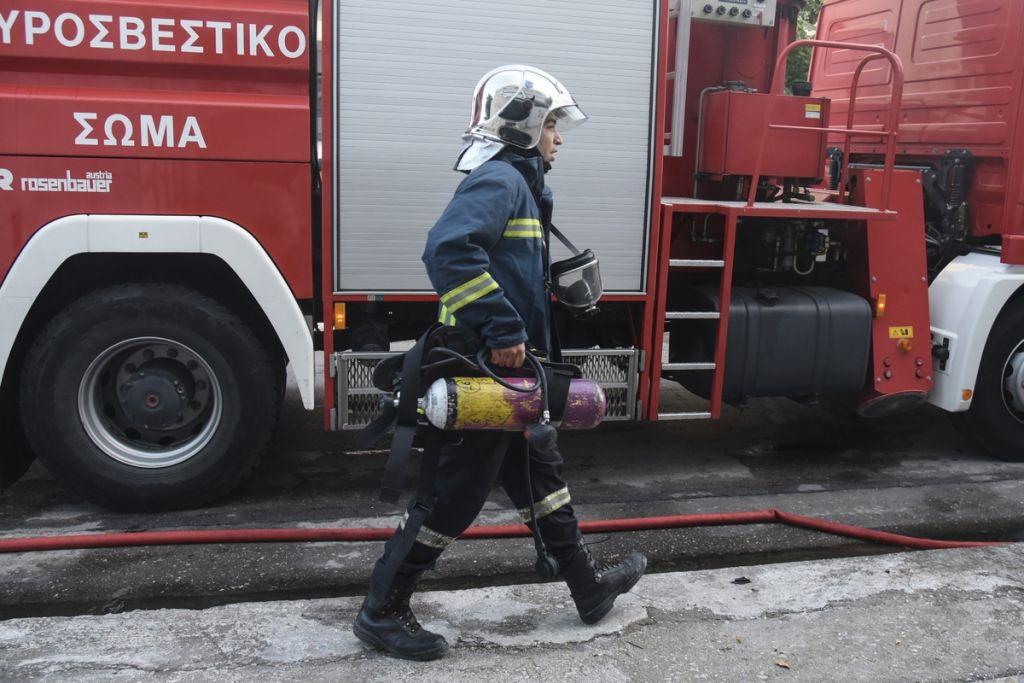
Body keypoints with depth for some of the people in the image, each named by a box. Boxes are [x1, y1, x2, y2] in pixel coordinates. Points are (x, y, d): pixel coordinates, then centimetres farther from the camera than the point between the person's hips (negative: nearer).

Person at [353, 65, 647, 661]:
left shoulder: (518, 183, 18)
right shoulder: (499, 179, -14)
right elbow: (449, 249, -31)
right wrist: (502, 329, -30)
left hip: (506, 371, 11)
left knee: (540, 474, 18)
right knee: (457, 494, -2)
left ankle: (590, 587, 34)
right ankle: (383, 611, 13)